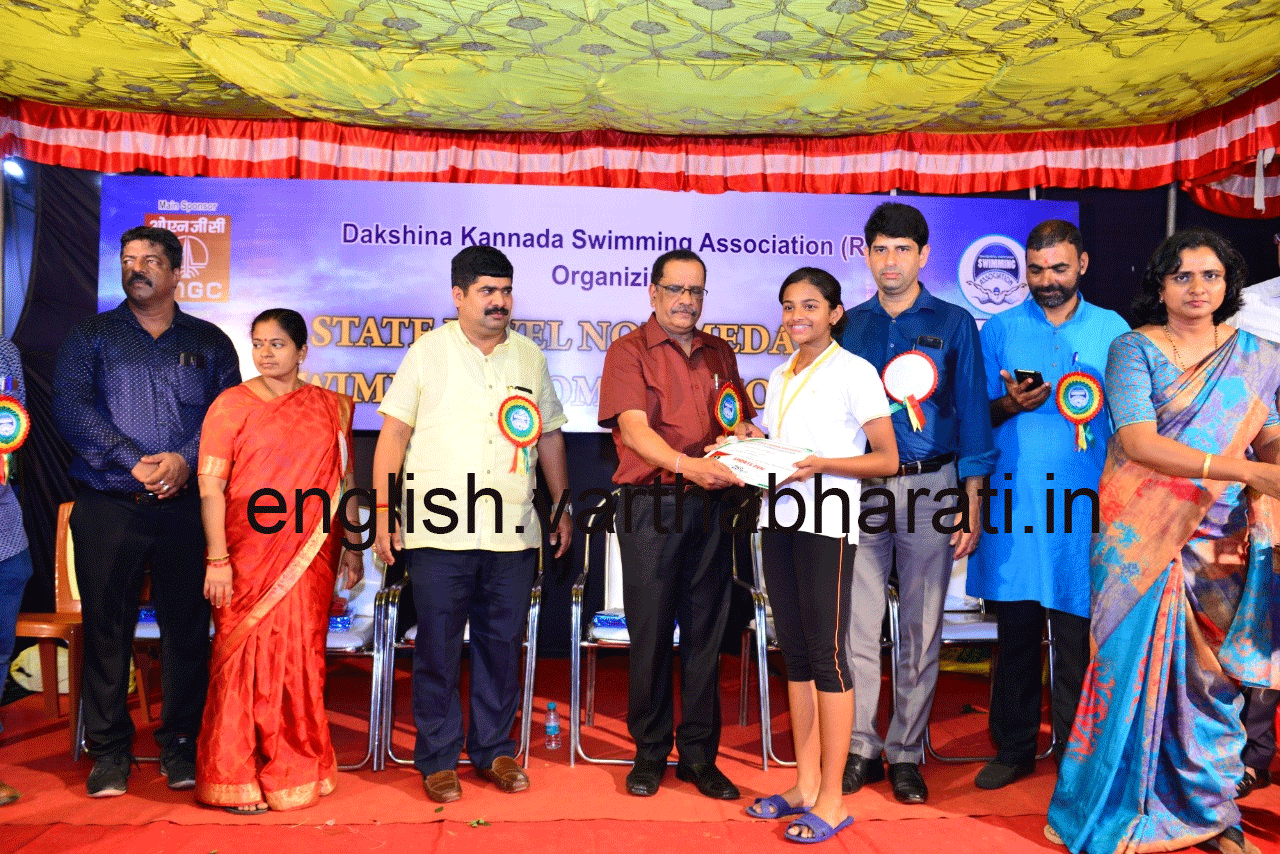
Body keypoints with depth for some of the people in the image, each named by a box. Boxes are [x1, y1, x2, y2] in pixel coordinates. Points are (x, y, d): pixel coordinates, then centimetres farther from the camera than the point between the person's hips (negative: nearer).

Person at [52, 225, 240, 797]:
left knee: (187, 627, 3)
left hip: (185, 509, 0)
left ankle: (180, 745, 16)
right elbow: (71, 410, -3)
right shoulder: (91, 336, 10)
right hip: (107, 508, 0)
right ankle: (109, 750, 17)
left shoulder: (209, 342, 11)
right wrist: (134, 461, -14)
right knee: (106, 628, 4)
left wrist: (184, 459, -15)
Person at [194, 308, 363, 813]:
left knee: (301, 656, 7)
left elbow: (345, 484, 12)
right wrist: (217, 558, -12)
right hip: (248, 556, -2)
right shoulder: (232, 405, 1)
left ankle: (295, 768, 22)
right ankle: (235, 778, 14)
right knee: (246, 654, 0)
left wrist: (352, 549, 10)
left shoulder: (330, 407, 9)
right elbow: (210, 487, -5)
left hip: (309, 556, 2)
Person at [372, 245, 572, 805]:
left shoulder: (530, 356, 12)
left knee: (502, 645, 9)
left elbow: (550, 437, 18)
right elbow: (393, 434, 0)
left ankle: (495, 749, 25)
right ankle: (437, 759, 18)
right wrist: (384, 513, -6)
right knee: (437, 648, 4)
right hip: (440, 529, -2)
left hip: (513, 533, 3)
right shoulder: (428, 351, 3)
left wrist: (562, 506, 15)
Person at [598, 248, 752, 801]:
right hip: (650, 506, -4)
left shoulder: (719, 353, 16)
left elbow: (739, 422, 18)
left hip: (710, 506, 4)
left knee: (705, 631, 8)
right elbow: (634, 427, -13)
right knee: (650, 632, 4)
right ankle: (650, 753, 18)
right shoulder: (629, 351, 1)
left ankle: (699, 755, 19)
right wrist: (687, 464, -28)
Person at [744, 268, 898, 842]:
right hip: (780, 518, 7)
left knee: (825, 653, -4)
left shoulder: (854, 372, -3)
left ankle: (831, 799, 5)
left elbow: (886, 459, -6)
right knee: (795, 652, 10)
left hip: (826, 520, -7)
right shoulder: (779, 378, 17)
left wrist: (821, 464, -17)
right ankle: (805, 784, 20)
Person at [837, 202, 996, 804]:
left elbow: (971, 414, 3)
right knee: (857, 624, 2)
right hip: (859, 488, 1)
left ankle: (906, 754, 18)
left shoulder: (954, 324, 5)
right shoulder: (849, 326, 10)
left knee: (921, 629, 6)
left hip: (930, 486, -1)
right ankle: (861, 749, 15)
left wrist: (972, 503, -3)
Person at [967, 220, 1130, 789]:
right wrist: (1009, 405, -12)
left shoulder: (1113, 331, 8)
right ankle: (1014, 748, 19)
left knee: (1077, 636, 4)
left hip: (1083, 503, 0)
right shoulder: (999, 330, 8)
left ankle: (1075, 751, 19)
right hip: (1014, 501, 0)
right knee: (1015, 632, 6)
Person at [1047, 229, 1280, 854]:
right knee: (1138, 666, 1)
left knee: (1210, 674, 7)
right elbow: (1136, 440, -16)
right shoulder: (1134, 349, -3)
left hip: (1219, 541, 3)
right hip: (1143, 538, -3)